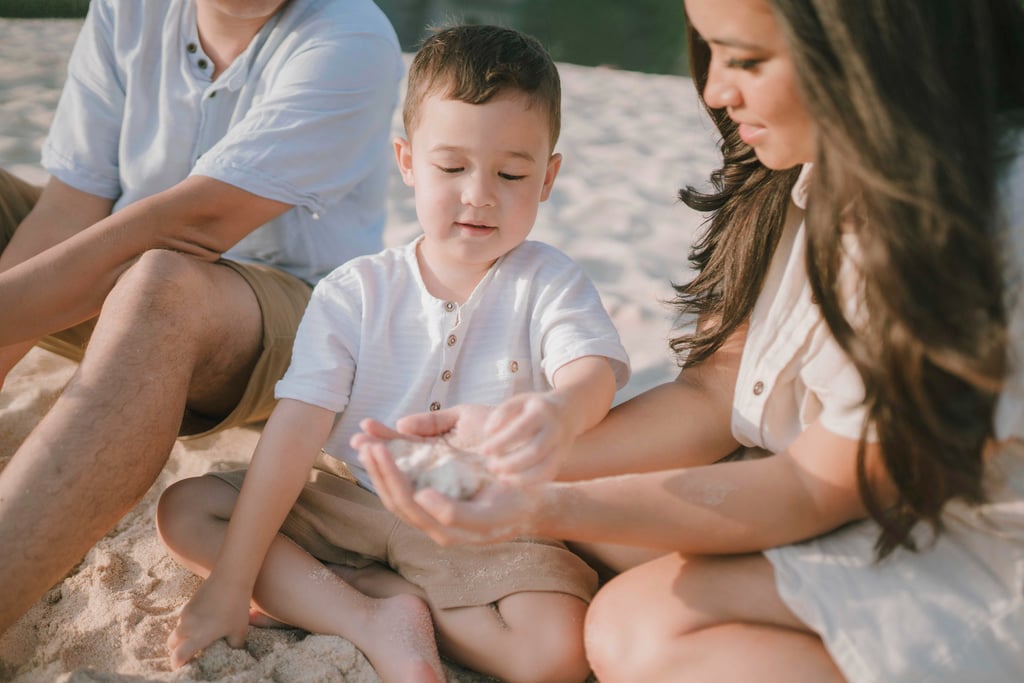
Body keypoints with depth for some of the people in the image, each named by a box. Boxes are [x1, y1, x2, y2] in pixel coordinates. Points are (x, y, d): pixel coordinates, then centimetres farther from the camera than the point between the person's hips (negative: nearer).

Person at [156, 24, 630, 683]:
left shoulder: (551, 284, -8)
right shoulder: (354, 293, -6)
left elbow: (592, 371, -28)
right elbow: (298, 429, -12)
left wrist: (560, 413, -56)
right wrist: (230, 583, -16)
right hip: (350, 503, 2)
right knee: (184, 508, -10)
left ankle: (309, 597, -13)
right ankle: (376, 623, -19)